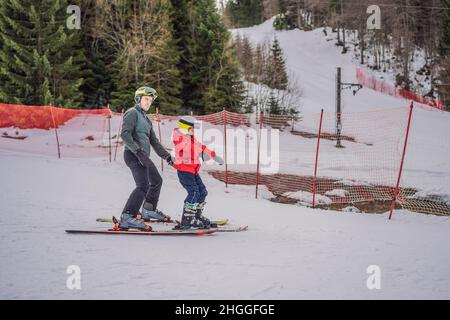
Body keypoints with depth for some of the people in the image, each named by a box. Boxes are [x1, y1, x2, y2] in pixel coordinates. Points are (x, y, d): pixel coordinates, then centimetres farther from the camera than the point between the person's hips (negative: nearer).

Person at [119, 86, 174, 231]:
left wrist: (167, 156, 23)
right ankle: (127, 218, -29)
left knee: (157, 181, 23)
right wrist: (138, 151, -26)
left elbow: (154, 141, 27)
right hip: (133, 155, -10)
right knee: (143, 185, -23)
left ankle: (149, 210, 37)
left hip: (143, 156, 10)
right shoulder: (132, 113, -6)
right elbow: (125, 134, -19)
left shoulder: (146, 119, 23)